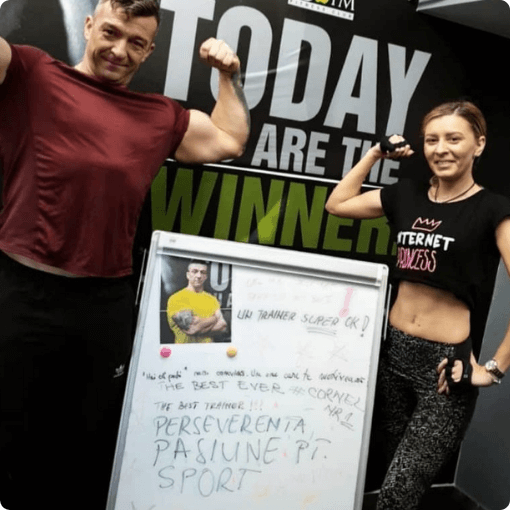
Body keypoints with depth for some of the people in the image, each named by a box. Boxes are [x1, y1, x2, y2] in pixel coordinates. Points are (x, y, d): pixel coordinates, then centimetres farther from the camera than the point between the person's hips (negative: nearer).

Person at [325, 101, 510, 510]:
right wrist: (376, 154, 8)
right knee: (400, 473, 21)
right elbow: (337, 204, 14)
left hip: (446, 360, -5)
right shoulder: (407, 195, 5)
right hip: (393, 351, 5)